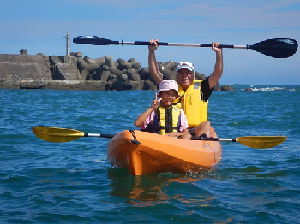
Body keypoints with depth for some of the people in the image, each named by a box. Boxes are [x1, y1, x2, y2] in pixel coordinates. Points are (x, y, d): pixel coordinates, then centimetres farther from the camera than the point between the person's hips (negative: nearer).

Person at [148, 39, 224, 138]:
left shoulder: (200, 88, 13)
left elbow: (217, 73, 6)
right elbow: (155, 73, 9)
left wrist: (219, 52, -4)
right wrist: (151, 51, 1)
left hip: (196, 130, 0)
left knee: (207, 125, -32)